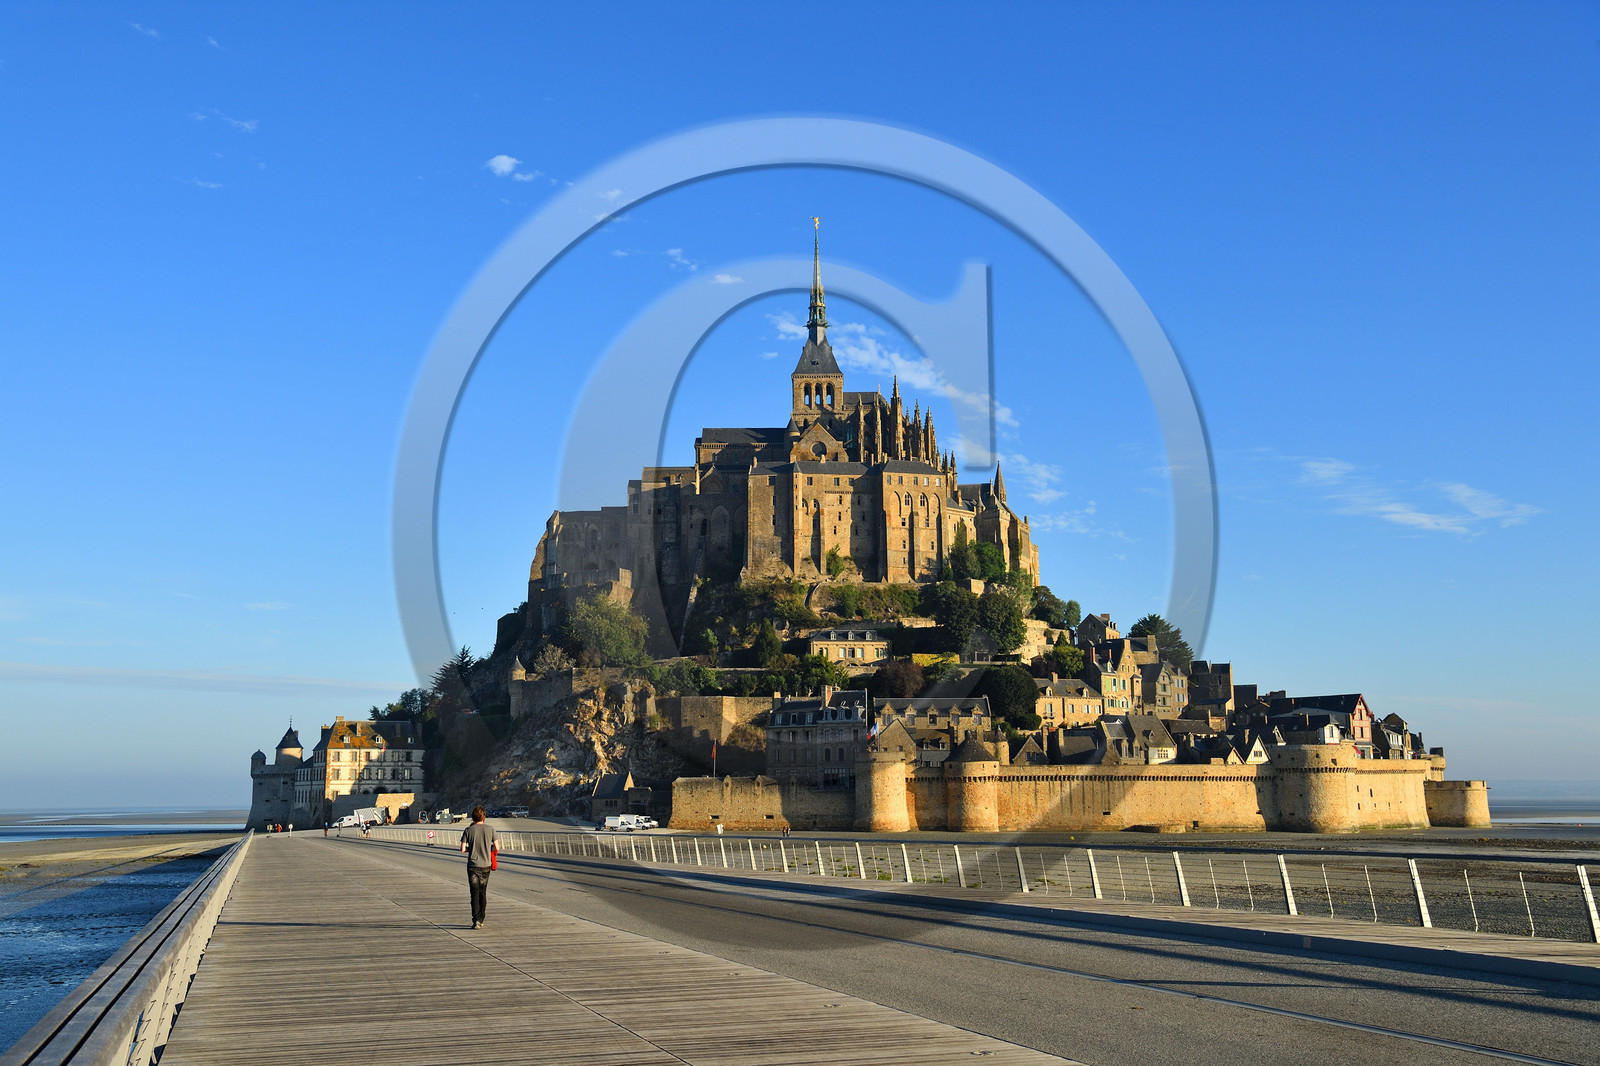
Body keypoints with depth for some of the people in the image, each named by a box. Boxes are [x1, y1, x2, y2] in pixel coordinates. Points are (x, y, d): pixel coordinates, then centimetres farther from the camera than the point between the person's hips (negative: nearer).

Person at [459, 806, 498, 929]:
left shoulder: (468, 830, -5)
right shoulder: (490, 830, -2)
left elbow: (462, 850, -7)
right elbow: (497, 847, -2)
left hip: (473, 865, -2)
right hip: (485, 865, 2)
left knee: (474, 893, 0)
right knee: (483, 893, 14)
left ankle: (476, 920, -10)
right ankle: (481, 920, 20)